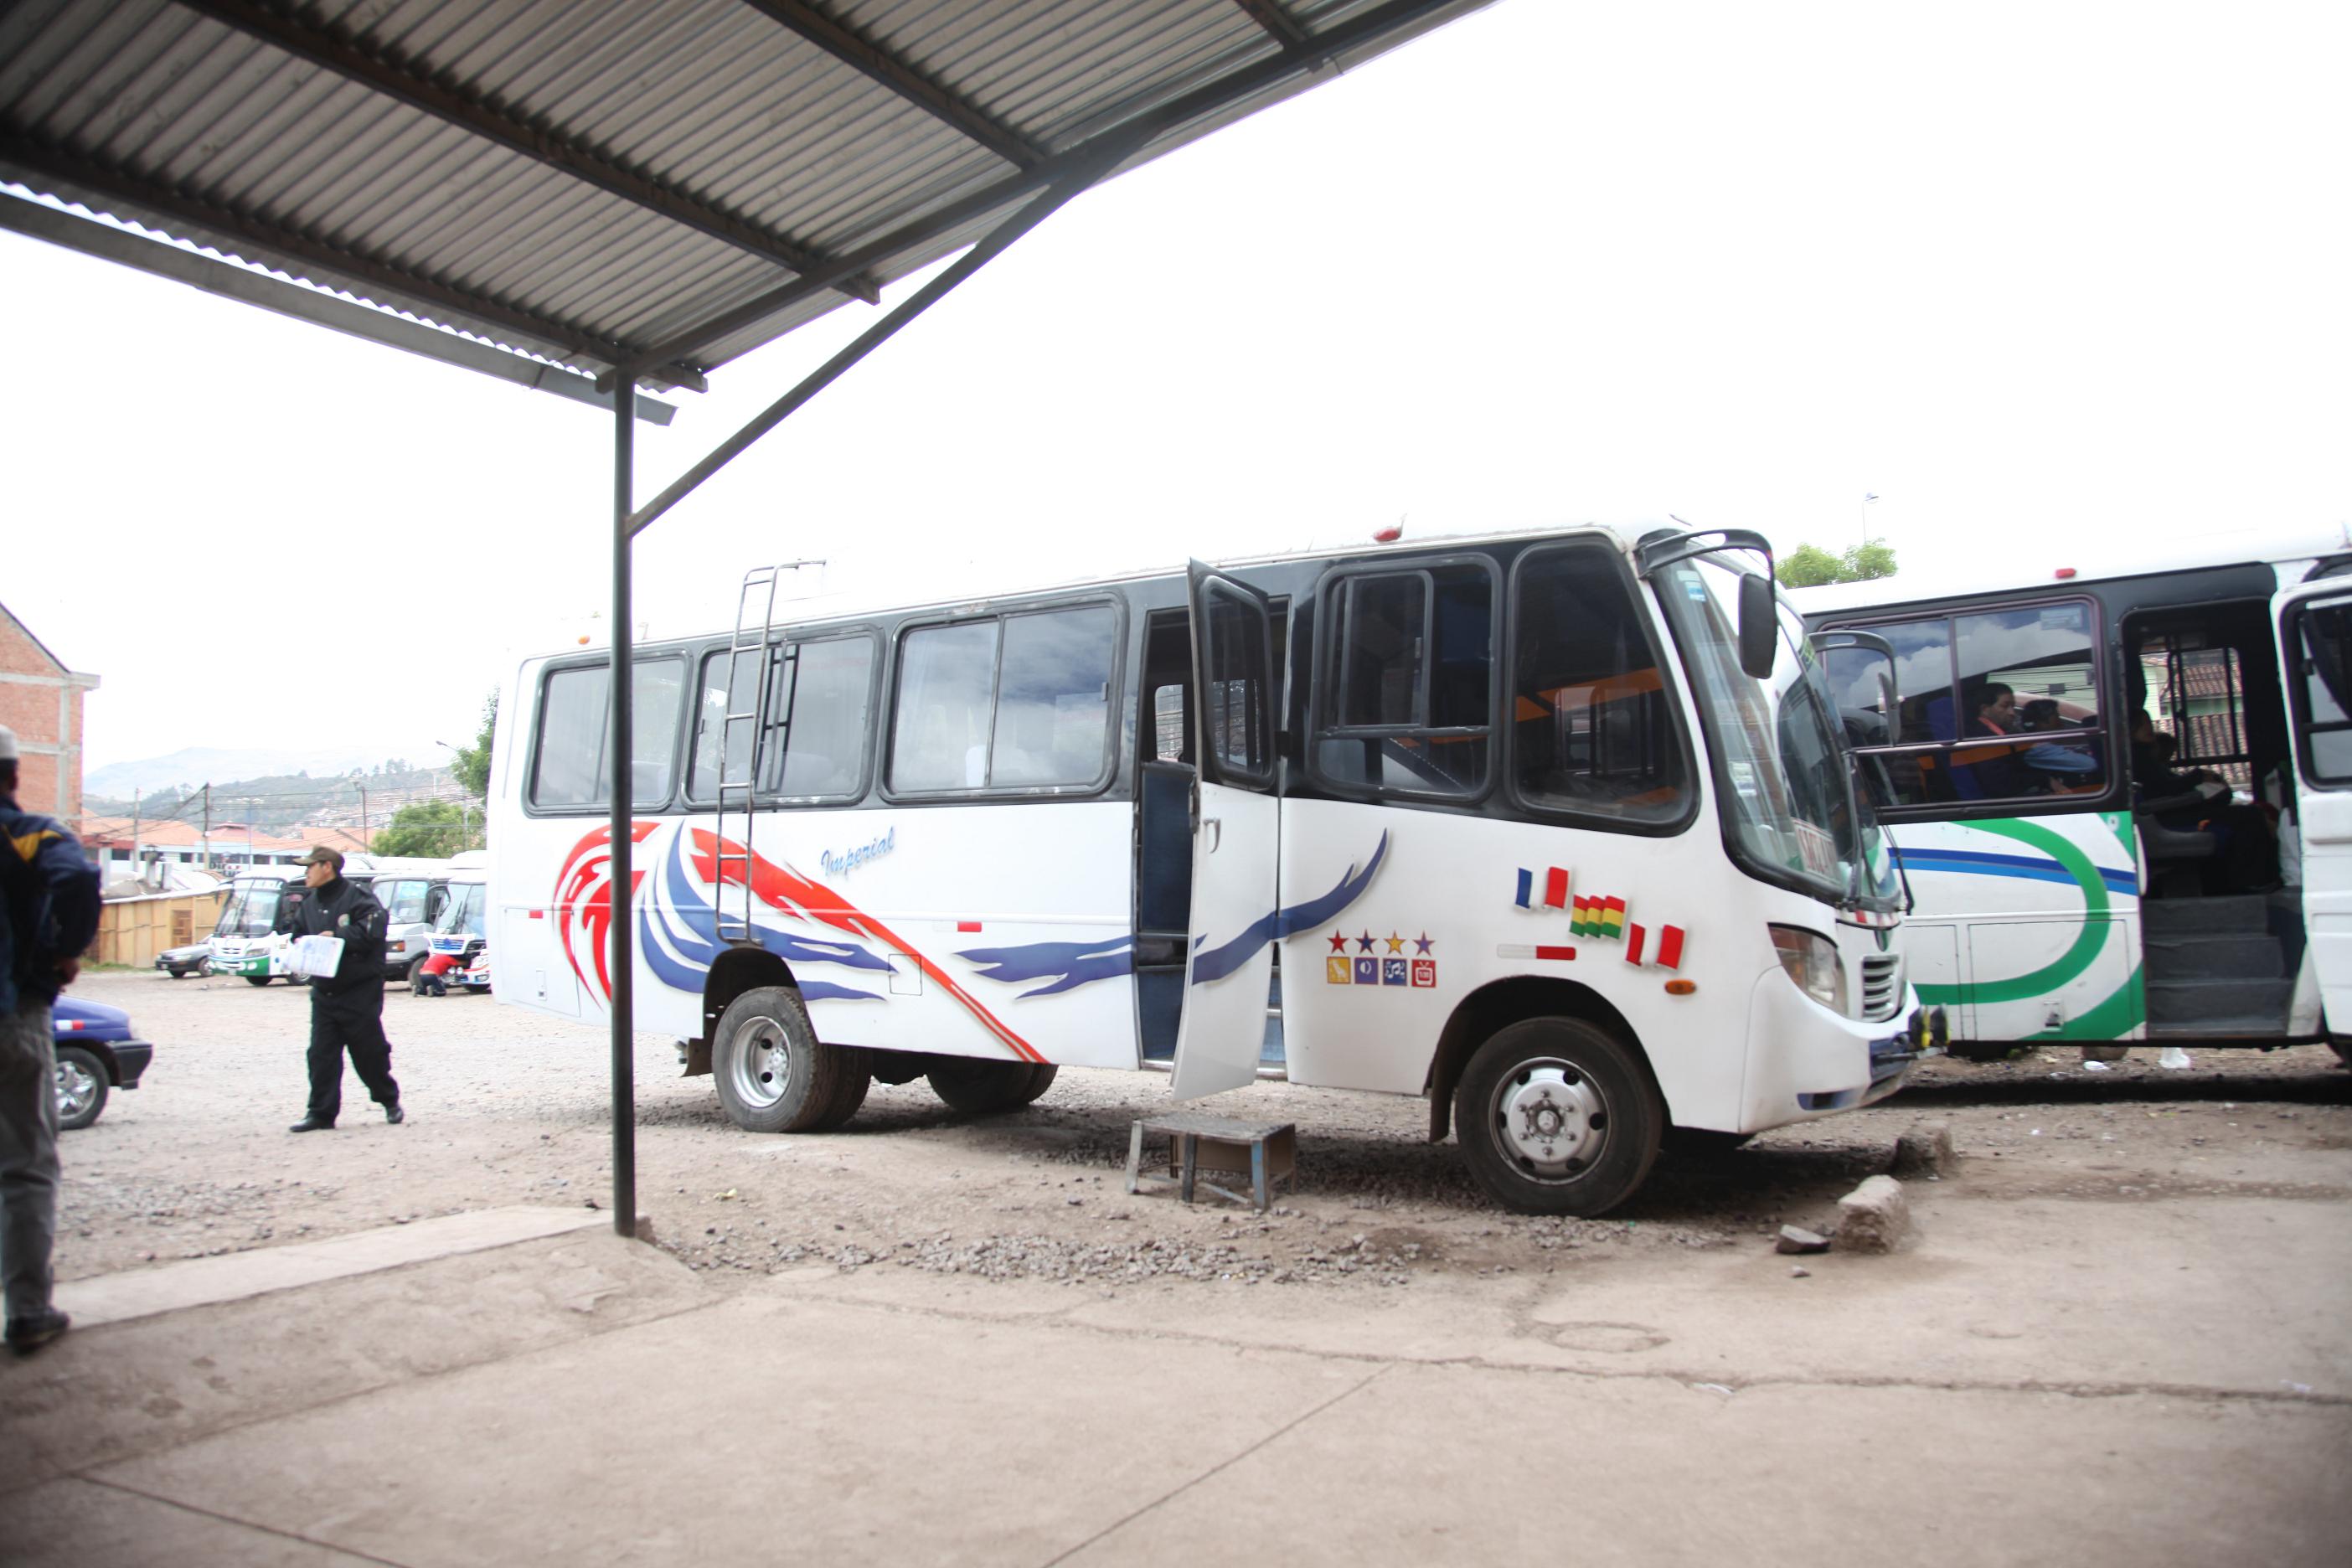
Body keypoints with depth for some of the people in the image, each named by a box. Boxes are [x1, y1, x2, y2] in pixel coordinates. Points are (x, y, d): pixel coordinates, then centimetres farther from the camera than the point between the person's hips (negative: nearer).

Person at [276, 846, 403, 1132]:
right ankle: (321, 1114, 5)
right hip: (323, 991, 6)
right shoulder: (309, 904, 12)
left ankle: (390, 1101, 23)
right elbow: (298, 934, 19)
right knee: (321, 1054, 1)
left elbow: (371, 932, -21)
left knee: (369, 1051, 3)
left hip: (360, 993, -6)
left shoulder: (358, 897, -10)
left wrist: (337, 936, -18)